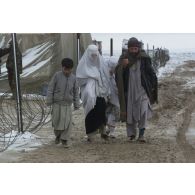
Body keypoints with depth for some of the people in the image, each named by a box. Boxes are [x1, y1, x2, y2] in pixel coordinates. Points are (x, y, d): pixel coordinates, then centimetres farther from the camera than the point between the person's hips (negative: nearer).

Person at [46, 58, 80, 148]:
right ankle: (58, 135, 32)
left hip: (67, 104, 1)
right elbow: (50, 88, -4)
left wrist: (76, 104, 9)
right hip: (57, 103, -1)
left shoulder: (73, 78, 0)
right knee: (56, 121, 7)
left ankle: (65, 139, 6)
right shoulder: (57, 76, -8)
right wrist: (49, 101, -5)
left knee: (67, 122, -5)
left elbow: (76, 92, 9)